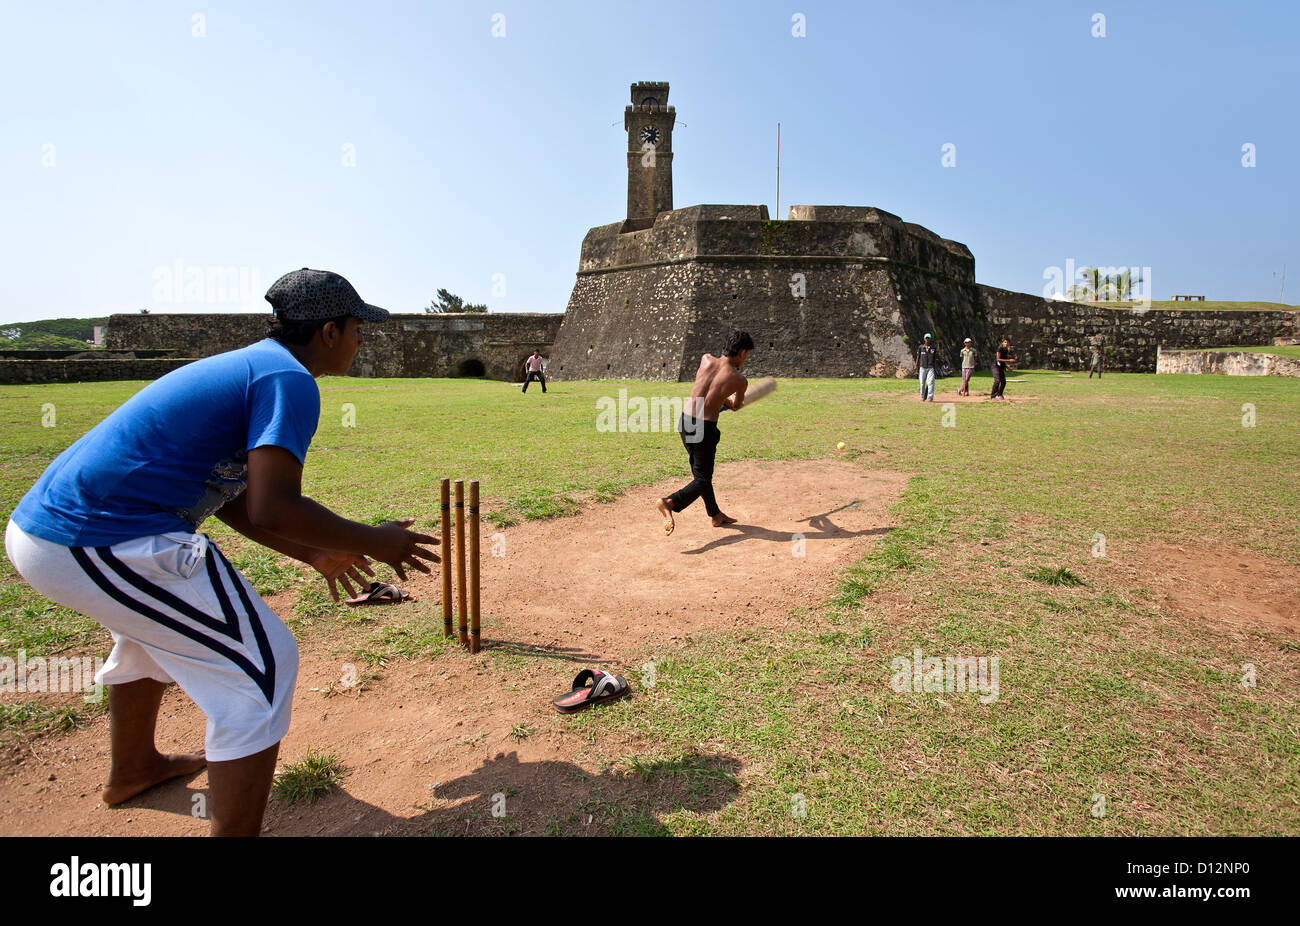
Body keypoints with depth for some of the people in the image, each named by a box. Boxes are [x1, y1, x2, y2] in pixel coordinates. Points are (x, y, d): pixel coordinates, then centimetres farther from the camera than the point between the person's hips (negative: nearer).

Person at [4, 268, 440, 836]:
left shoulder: (242, 366, 18)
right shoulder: (289, 380, -13)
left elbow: (233, 497, 21)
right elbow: (271, 511, -24)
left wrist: (315, 554, 25)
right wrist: (374, 544, -11)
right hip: (101, 543, -11)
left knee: (154, 622, 36)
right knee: (262, 661, -5)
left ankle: (133, 768, 57)